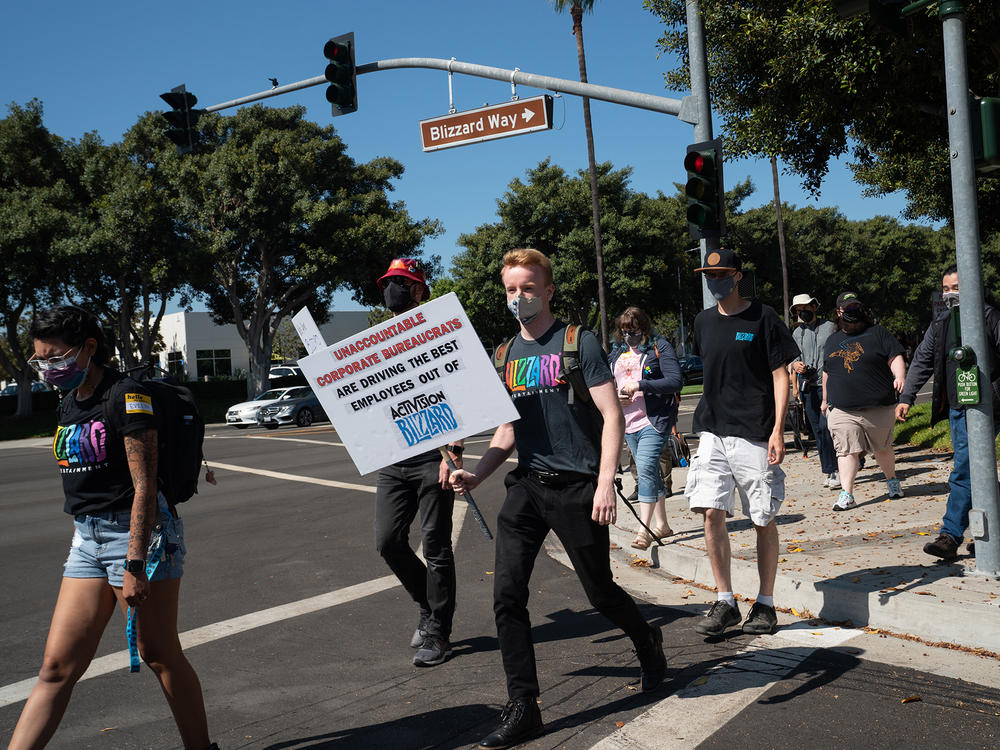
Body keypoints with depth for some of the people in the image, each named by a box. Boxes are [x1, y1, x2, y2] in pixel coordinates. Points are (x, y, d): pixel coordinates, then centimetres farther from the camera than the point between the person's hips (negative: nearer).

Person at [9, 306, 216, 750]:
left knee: (159, 656, 4)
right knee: (57, 666, 5)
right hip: (87, 538, 7)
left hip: (140, 533, -7)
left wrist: (135, 567, -21)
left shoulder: (127, 396, -13)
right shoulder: (70, 402, 13)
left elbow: (144, 488, -17)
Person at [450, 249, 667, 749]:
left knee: (600, 592, 8)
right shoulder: (507, 354, 13)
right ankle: (523, 708, 8)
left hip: (576, 486, -5)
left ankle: (648, 643, 40)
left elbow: (612, 416, -8)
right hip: (526, 484, 5)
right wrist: (477, 474, 3)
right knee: (506, 595, -3)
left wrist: (606, 483, -18)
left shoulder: (578, 343, -4)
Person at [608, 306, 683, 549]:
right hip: (628, 422, 7)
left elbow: (676, 381, -13)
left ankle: (644, 530, -15)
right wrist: (614, 395, -4)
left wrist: (639, 385, -19)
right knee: (650, 473, 14)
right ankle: (661, 524, 23)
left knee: (646, 470, -17)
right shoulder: (616, 352, 13)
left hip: (654, 421, -7)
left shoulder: (659, 347, -4)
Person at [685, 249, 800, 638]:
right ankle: (725, 602, 7)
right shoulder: (703, 321, 13)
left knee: (762, 519, 3)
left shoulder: (762, 318, -2)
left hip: (755, 433, -4)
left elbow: (780, 375, -5)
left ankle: (765, 604, 16)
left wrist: (778, 430, -13)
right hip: (713, 432, 4)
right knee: (711, 512, -4)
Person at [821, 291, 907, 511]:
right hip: (841, 411, 2)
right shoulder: (832, 341, 17)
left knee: (883, 449, 11)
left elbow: (895, 358, -2)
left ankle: (892, 480, 35)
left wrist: (900, 377, -21)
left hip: (878, 408, -2)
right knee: (846, 451, -6)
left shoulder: (877, 333, 6)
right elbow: (827, 373, 25)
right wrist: (825, 400, 28)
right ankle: (846, 494, -5)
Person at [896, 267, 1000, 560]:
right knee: (974, 471, 12)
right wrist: (906, 397, 11)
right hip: (956, 407, 6)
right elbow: (922, 361, 17)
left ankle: (950, 536, -10)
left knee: (963, 471, -12)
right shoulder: (940, 324, 14)